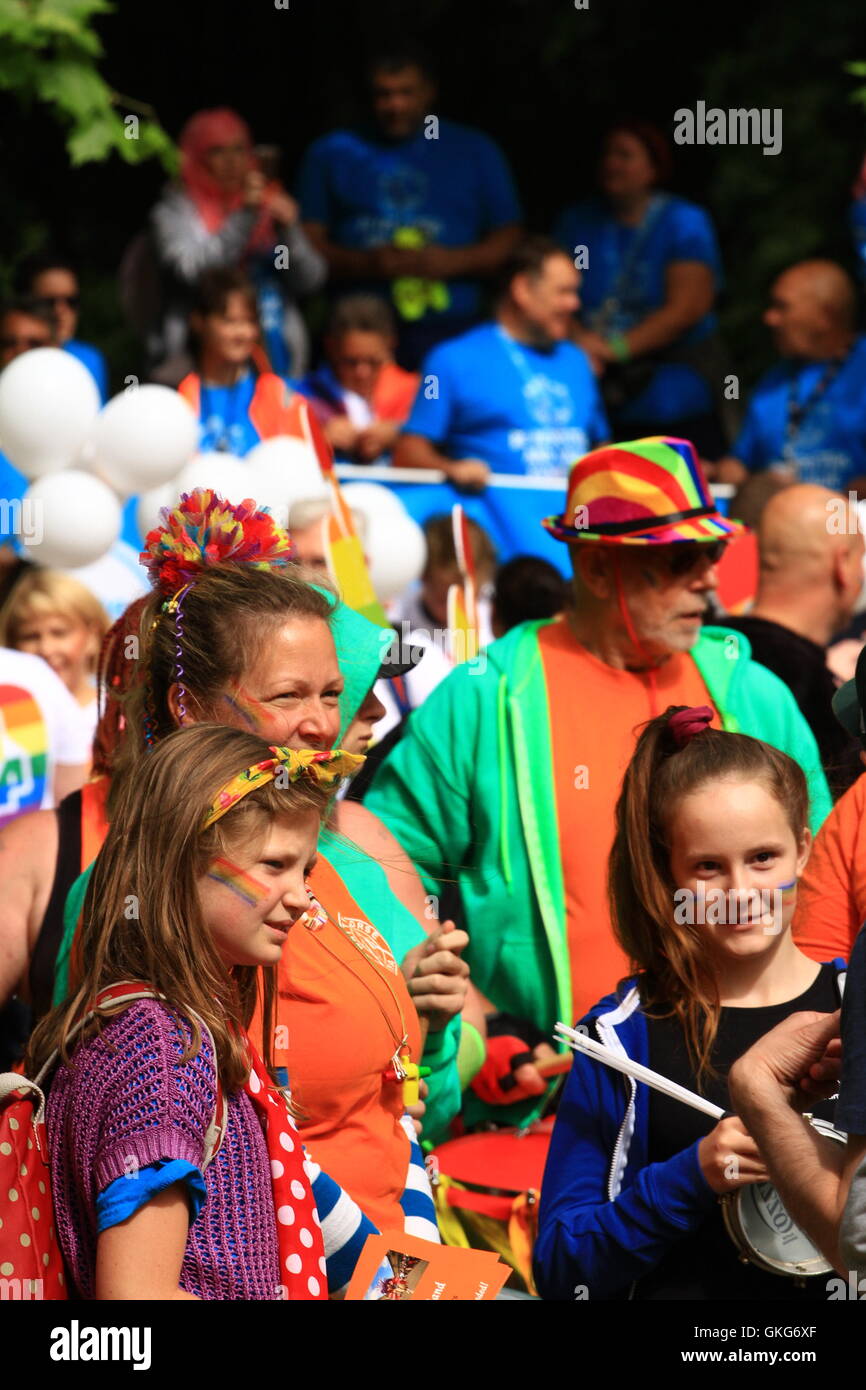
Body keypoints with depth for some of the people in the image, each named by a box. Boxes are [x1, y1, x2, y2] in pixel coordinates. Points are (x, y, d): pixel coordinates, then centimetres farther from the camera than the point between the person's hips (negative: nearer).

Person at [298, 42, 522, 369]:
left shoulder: (475, 152, 14)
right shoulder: (332, 153, 14)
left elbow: (509, 241, 12)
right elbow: (309, 242, 9)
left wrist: (451, 262, -6)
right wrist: (366, 264, -9)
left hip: (449, 333, 0)